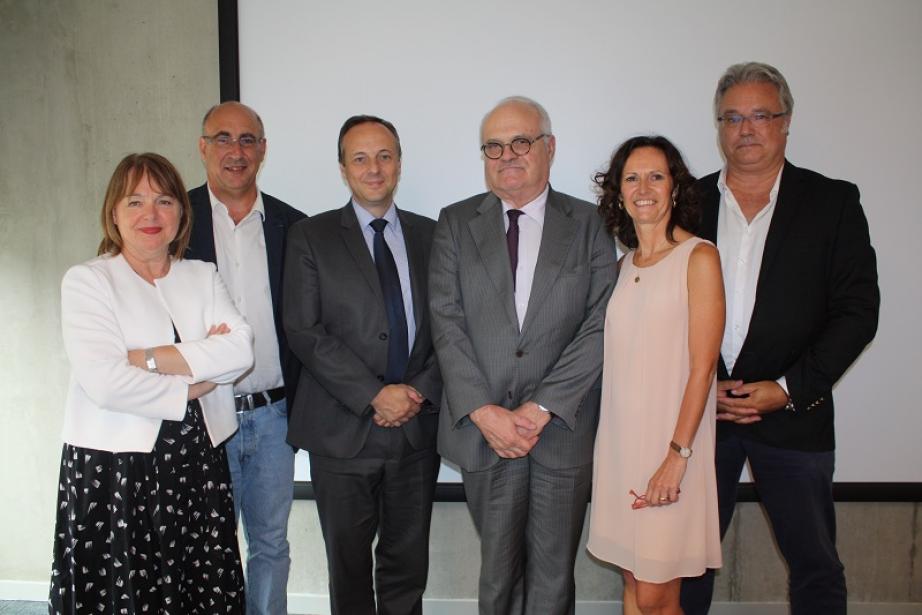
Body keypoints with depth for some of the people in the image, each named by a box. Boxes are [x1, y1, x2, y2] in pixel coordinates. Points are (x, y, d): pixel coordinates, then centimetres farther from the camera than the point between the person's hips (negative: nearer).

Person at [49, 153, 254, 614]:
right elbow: (104, 382, -15)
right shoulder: (86, 281, -1)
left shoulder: (203, 277, 11)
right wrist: (191, 387, -9)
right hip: (115, 467, -3)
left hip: (199, 463, 4)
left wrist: (150, 358, -14)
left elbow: (240, 350, -7)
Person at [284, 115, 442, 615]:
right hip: (343, 431, -2)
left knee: (408, 564, 14)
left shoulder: (430, 235, 8)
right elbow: (303, 330, -9)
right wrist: (375, 395, -15)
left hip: (418, 427, 2)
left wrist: (420, 391, -9)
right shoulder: (310, 237, 0)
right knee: (349, 565, 13)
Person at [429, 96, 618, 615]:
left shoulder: (589, 224, 3)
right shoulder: (457, 223, 6)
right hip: (483, 429, 1)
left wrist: (542, 407, -12)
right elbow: (446, 323, -2)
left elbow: (602, 325, -5)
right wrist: (483, 411, -12)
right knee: (498, 569, 12)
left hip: (563, 429, 0)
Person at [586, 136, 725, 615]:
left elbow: (702, 367, -12)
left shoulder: (698, 257, -7)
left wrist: (677, 456, -16)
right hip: (619, 442, 6)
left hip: (669, 445, -5)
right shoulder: (625, 265, 11)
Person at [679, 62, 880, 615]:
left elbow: (858, 310, -2)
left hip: (794, 415, -1)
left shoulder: (833, 202, 2)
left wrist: (791, 388, -11)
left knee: (817, 567, 11)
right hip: (697, 411, 1)